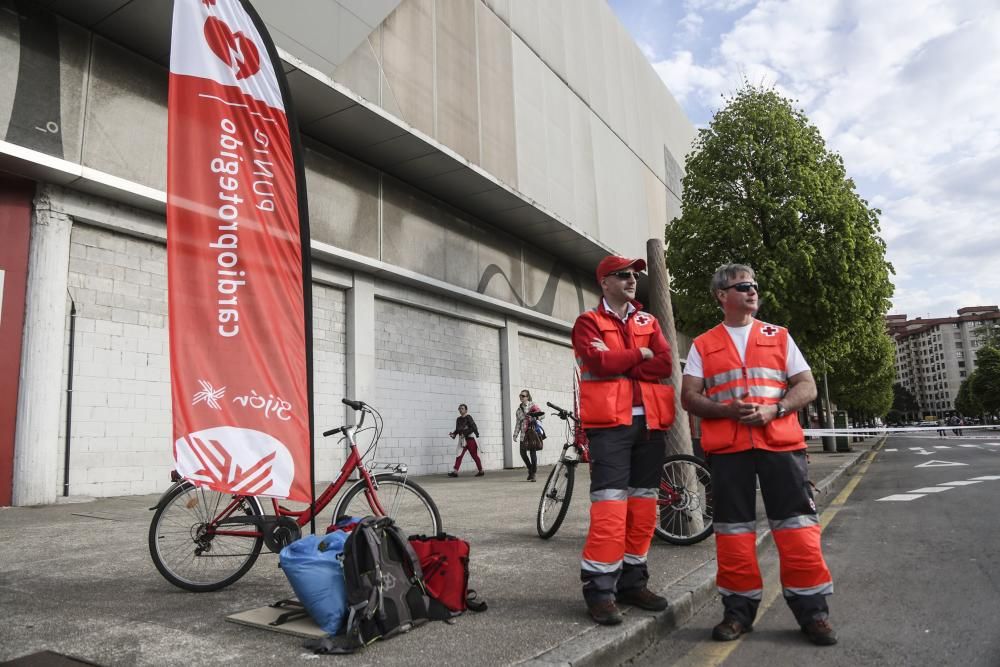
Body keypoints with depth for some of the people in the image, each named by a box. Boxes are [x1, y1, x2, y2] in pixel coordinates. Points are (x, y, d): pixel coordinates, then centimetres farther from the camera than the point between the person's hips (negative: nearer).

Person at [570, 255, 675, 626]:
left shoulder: (648, 322, 19)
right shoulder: (588, 322, 5)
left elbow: (664, 364, 2)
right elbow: (600, 361, -14)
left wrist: (619, 367, -8)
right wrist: (640, 353, -1)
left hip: (649, 422, 5)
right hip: (610, 422, -5)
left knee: (643, 507, 8)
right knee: (610, 509, -10)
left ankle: (633, 582, 19)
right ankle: (600, 591, -3)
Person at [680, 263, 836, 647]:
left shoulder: (779, 337, 14)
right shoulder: (703, 345, 11)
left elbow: (807, 387, 8)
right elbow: (689, 397, 4)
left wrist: (774, 410, -11)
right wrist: (726, 409, -15)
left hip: (780, 442, 1)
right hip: (727, 446, 0)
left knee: (797, 525, -2)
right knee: (732, 528, 3)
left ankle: (812, 611, 10)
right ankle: (739, 609, 15)